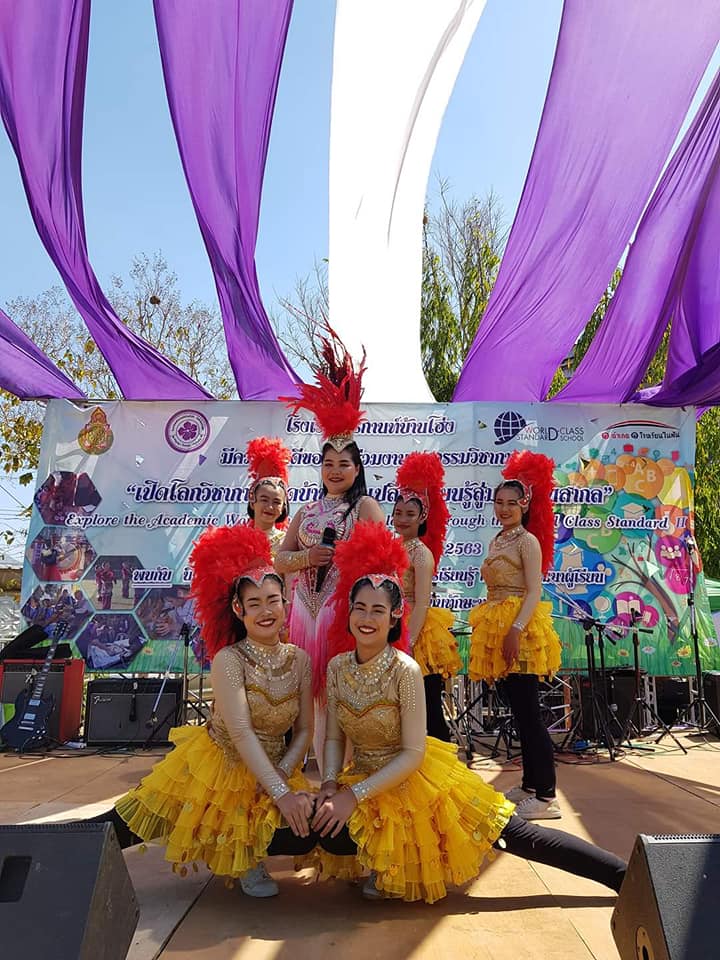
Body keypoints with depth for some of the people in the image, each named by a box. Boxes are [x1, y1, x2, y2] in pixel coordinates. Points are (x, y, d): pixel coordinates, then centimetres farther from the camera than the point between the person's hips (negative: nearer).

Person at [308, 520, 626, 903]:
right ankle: (382, 858, 12)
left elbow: (413, 753, -21)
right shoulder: (337, 667, -8)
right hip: (363, 783, 5)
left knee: (519, 837, -3)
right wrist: (331, 784, -16)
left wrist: (355, 794, -23)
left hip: (413, 781, -4)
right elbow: (334, 738, 0)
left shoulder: (405, 670, -23)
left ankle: (626, 877, 13)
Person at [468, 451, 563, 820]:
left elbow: (534, 592, -15)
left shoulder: (528, 541, -7)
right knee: (519, 710, 14)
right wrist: (493, 629, 14)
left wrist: (516, 629, -25)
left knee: (528, 711, -7)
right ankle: (530, 785, 24)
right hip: (498, 629, 8)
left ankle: (546, 796, 1)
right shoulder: (496, 542, 16)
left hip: (520, 628, -8)